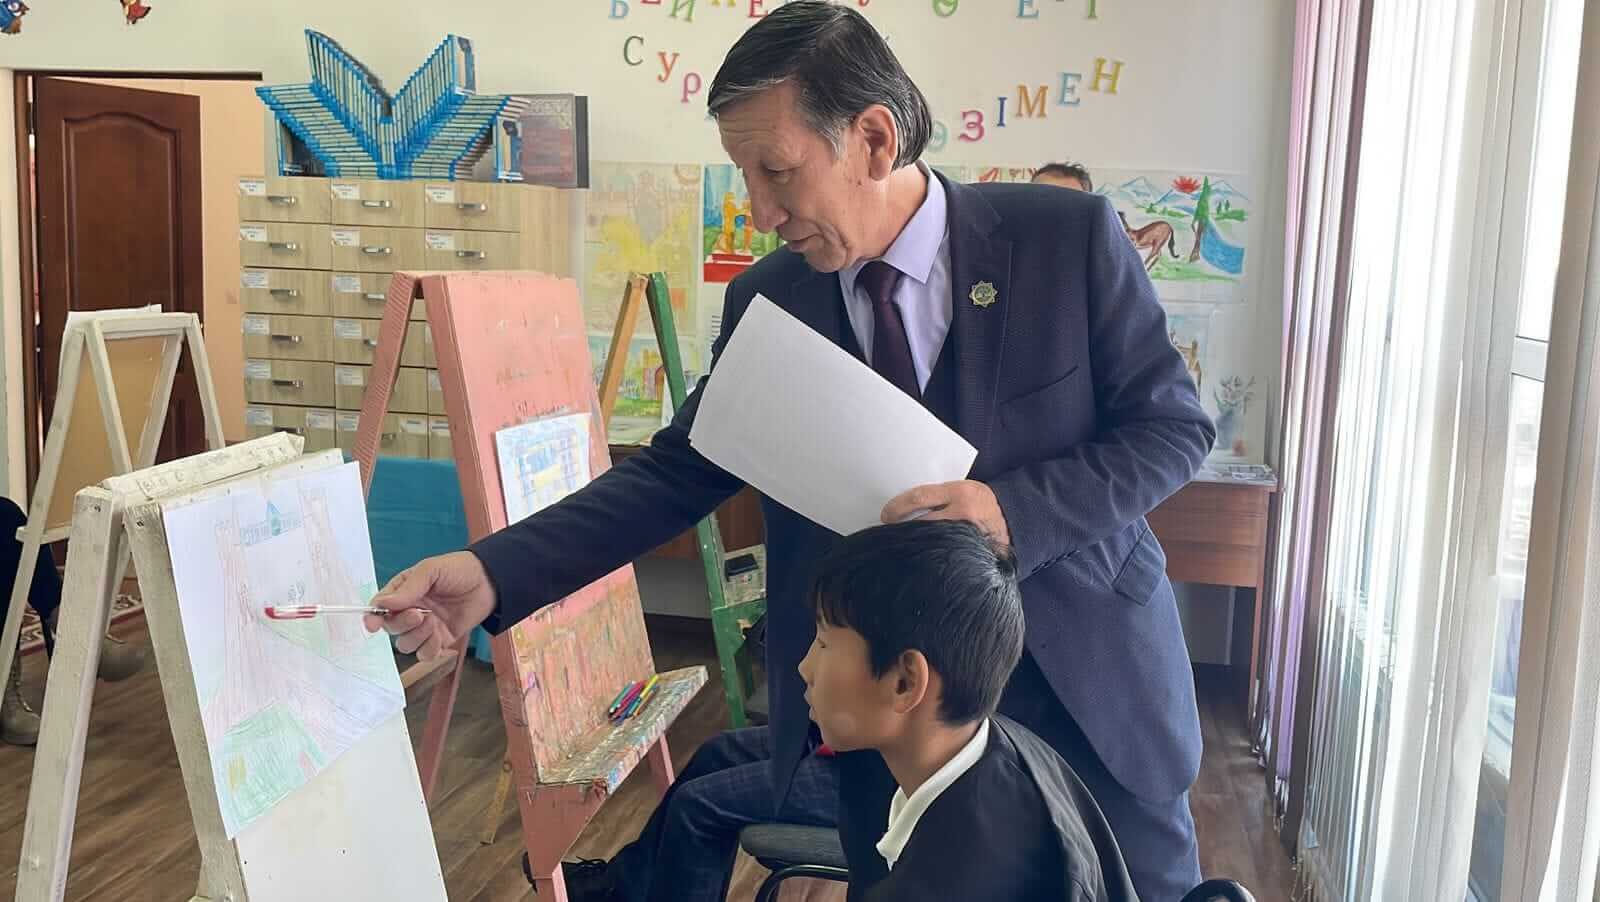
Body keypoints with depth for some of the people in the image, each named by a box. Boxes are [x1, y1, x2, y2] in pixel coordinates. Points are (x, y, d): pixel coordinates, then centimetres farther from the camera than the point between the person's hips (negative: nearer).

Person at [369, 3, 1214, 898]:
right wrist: (496, 572, -15)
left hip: (1084, 666, -1)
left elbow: (1172, 423, -8)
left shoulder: (1068, 234, -13)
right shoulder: (767, 301, -5)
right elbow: (678, 470, -2)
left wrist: (1013, 512, -25)